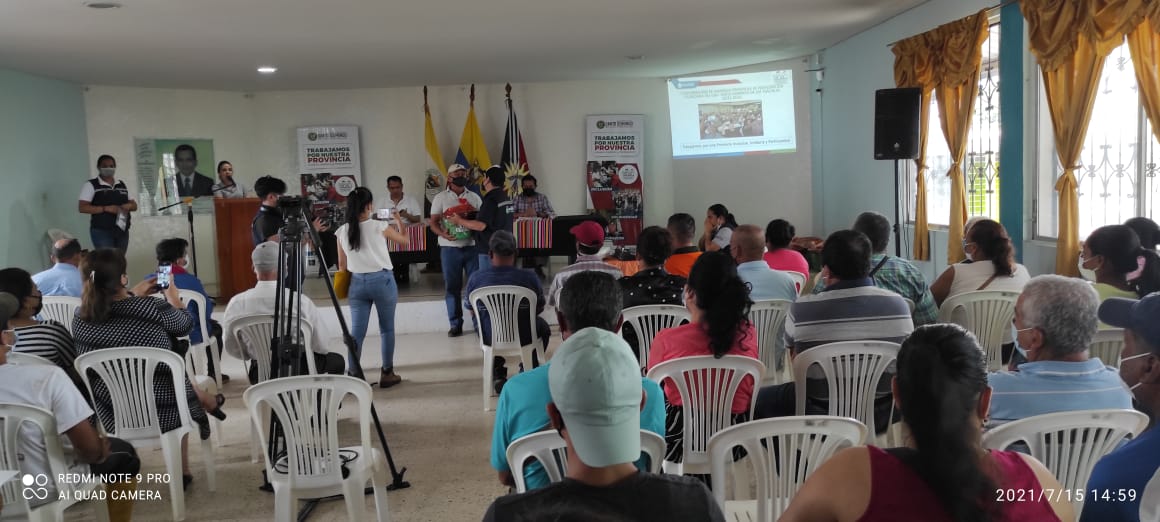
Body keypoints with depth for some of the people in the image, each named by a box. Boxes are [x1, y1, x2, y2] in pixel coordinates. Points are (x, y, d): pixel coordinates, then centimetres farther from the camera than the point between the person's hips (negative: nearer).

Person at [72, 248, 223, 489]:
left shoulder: (81, 318, -9)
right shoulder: (152, 309, -22)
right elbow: (185, 323, 0)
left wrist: (134, 295, 27)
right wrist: (172, 296, 19)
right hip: (159, 412, -5)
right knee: (178, 379, 28)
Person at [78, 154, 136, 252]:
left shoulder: (122, 185, 15)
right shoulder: (91, 185, 0)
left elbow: (134, 205, 18)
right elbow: (82, 207, -8)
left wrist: (129, 206, -8)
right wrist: (106, 208, -19)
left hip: (122, 231, 5)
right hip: (102, 232, -5)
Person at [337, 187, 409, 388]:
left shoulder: (343, 231, 0)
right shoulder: (379, 227, -10)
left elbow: (342, 265, 7)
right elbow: (404, 239, 7)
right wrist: (398, 221, 24)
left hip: (357, 282, 3)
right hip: (382, 280, -3)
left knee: (356, 331, 5)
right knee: (387, 329, 10)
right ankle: (387, 373, 16)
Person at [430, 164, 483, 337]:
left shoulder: (474, 197, 11)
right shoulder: (441, 198, 5)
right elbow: (433, 222, 1)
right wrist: (443, 234, -18)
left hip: (472, 246, 1)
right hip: (450, 247, -1)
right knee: (452, 287, 3)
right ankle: (455, 324, 11)